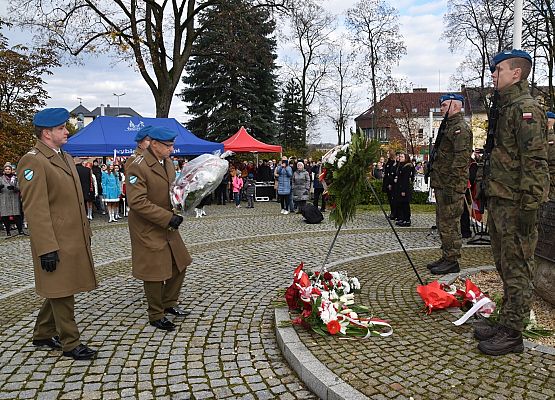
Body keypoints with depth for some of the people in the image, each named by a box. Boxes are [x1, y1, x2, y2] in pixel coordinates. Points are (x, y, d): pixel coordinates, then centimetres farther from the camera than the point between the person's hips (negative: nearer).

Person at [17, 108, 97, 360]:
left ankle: (43, 335, 34)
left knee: (59, 292, 18)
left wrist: (86, 234, 18)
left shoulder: (65, 157, 15)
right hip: (56, 244, -9)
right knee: (62, 293, 3)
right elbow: (35, 210, -19)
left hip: (74, 240, 9)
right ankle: (70, 343, 16)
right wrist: (47, 249, -21)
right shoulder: (33, 161, -14)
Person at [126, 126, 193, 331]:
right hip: (148, 229, -8)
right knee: (155, 272, 2)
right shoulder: (138, 167, -21)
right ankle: (156, 316, 20)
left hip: (168, 225, 8)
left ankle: (169, 304, 35)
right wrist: (167, 217, -25)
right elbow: (137, 202, -25)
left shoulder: (167, 162, 6)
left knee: (179, 264, 15)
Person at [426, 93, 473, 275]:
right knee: (442, 223, 15)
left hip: (451, 186, -11)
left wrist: (450, 187, -23)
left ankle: (452, 261, 2)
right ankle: (446, 258, 23)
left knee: (449, 224, -5)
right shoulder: (449, 126, 20)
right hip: (442, 185, 11)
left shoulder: (461, 128, -12)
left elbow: (460, 159, -20)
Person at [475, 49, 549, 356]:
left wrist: (528, 207, -22)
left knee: (516, 271, -1)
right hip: (499, 202, 10)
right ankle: (505, 324, 28)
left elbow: (534, 162, -19)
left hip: (515, 204, -10)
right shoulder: (506, 109, 19)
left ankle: (512, 335, 8)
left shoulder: (526, 109, -12)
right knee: (505, 267, 16)